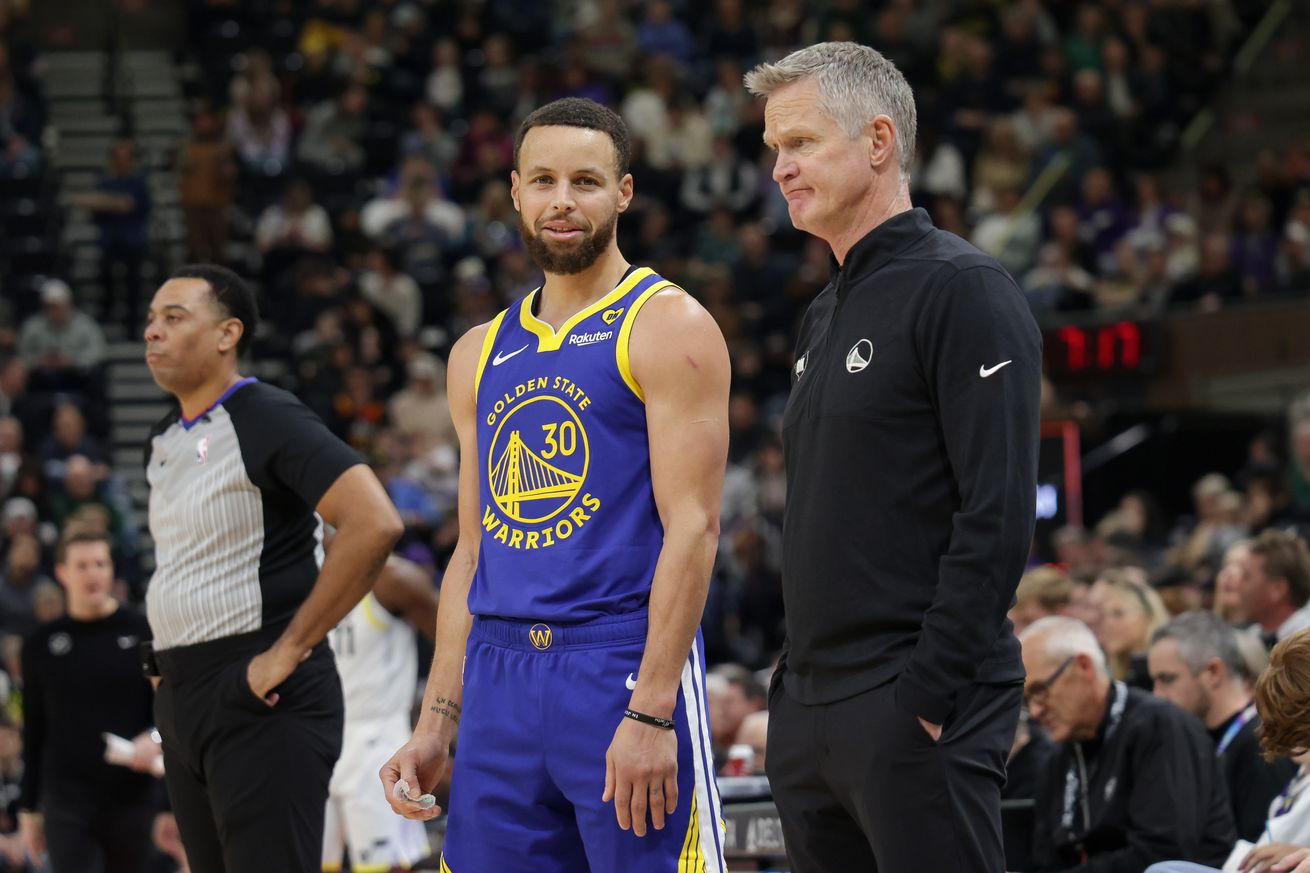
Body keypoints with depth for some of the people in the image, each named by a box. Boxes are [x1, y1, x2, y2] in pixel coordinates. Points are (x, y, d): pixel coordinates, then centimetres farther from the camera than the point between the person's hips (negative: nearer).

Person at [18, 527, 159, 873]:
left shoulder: (143, 633, 4)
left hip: (132, 796, 0)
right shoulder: (41, 645, 9)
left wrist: (155, 737, -18)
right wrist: (29, 808, 13)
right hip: (67, 801, 0)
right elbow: (34, 732, 13)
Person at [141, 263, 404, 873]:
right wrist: (171, 667, 16)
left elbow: (374, 525, -24)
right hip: (181, 698, 9)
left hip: (259, 693, -9)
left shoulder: (268, 420, -12)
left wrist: (289, 650, -21)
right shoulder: (163, 441, 15)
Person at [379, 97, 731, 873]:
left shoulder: (667, 328, -3)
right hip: (500, 677, 6)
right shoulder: (481, 353, 18)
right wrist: (436, 724, 13)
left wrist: (651, 712, -19)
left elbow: (692, 527, -11)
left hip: (626, 670, -6)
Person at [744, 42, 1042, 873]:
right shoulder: (827, 314, 18)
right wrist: (798, 681, 14)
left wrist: (929, 694, -20)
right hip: (810, 712, 9)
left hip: (917, 710, -9)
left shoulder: (961, 290, -9)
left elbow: (999, 515, -17)